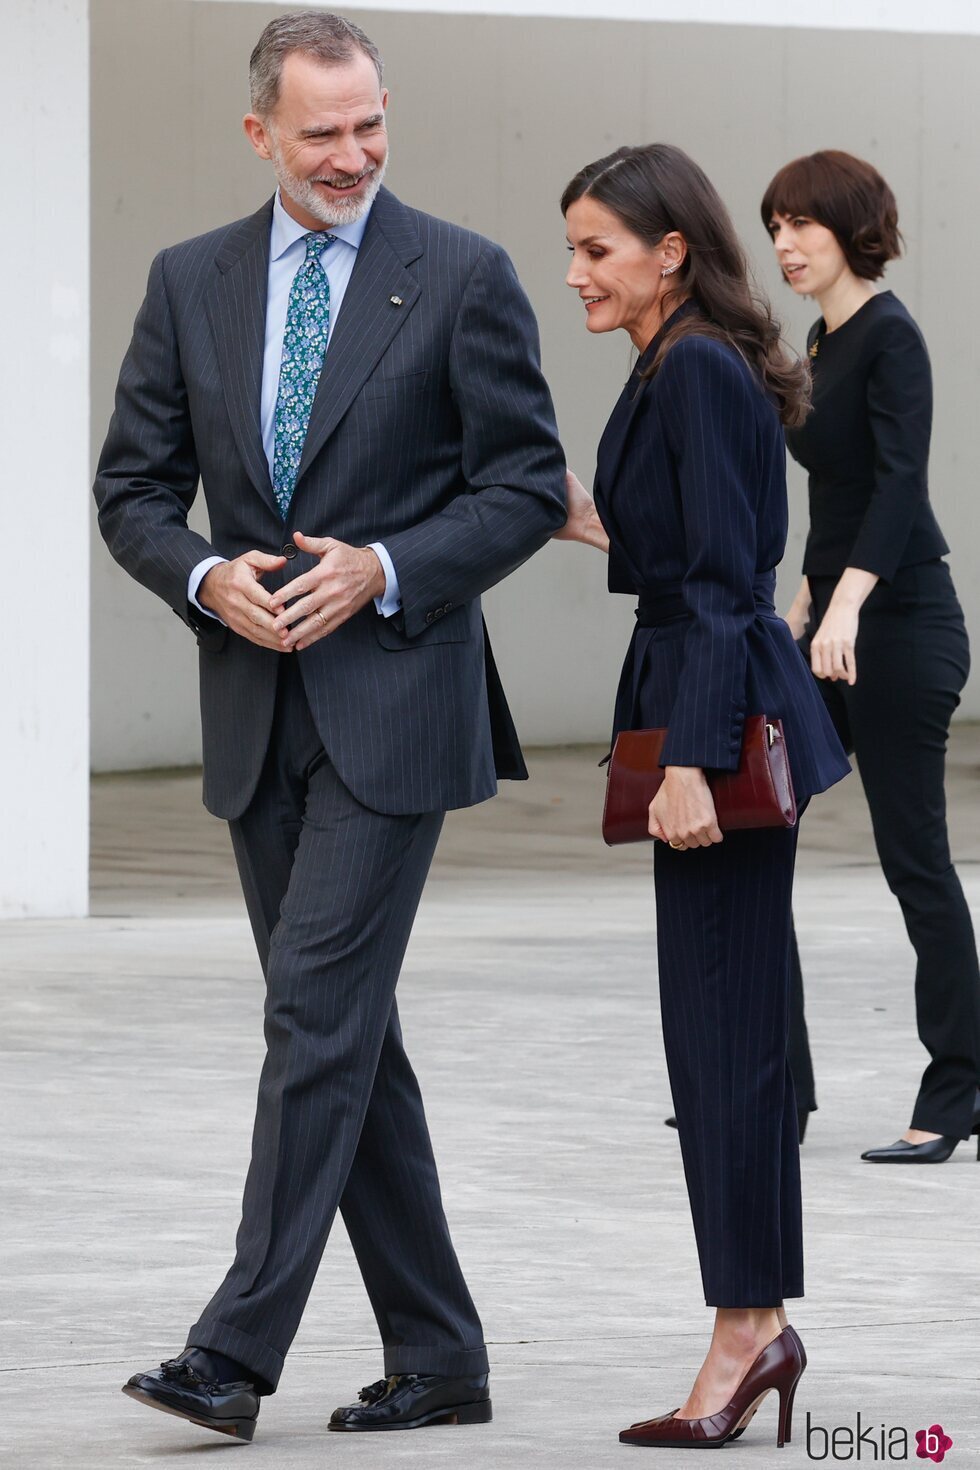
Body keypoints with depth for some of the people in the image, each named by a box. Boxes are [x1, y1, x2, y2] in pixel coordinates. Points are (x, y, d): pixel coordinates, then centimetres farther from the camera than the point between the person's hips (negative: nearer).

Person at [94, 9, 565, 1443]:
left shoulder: (462, 276, -3)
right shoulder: (191, 282, 9)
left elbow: (527, 486, -3)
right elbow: (135, 489, 11)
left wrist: (386, 570, -15)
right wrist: (209, 578, -8)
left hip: (394, 703, -5)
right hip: (257, 710, 5)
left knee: (319, 1011, -13)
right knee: (346, 1036, 8)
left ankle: (238, 1349, -14)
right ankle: (438, 1359, 15)